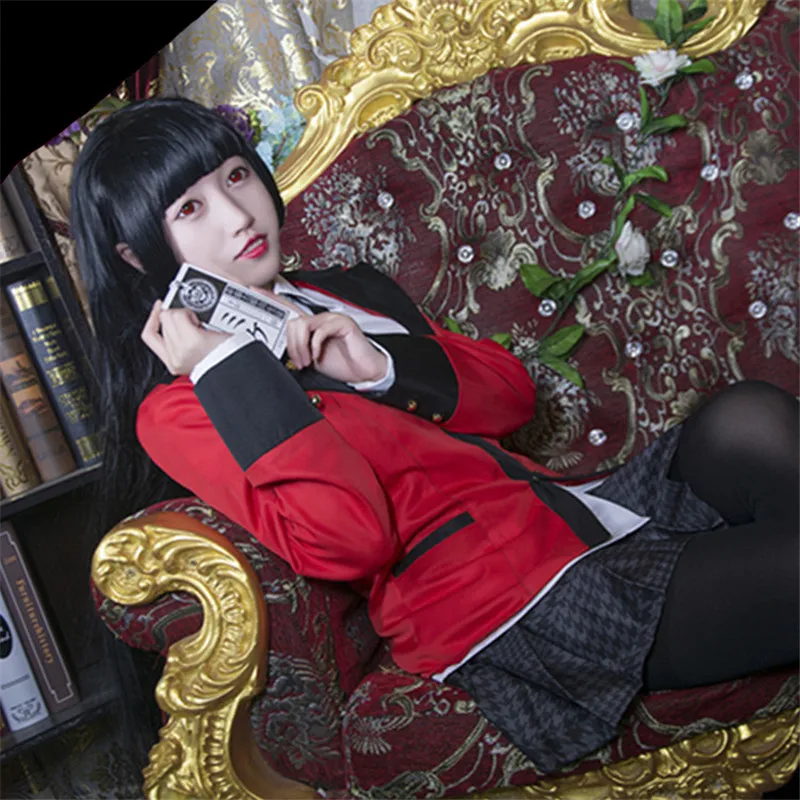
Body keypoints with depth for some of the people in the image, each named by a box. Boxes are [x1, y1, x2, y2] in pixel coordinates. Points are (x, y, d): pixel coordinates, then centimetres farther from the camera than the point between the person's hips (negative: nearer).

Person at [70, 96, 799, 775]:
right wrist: (227, 370, -18)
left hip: (574, 511, 7)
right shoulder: (177, 410, -3)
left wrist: (382, 368, -4)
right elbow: (350, 541, -19)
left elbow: (513, 391, 13)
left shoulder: (347, 294, 20)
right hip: (508, 602, -7)